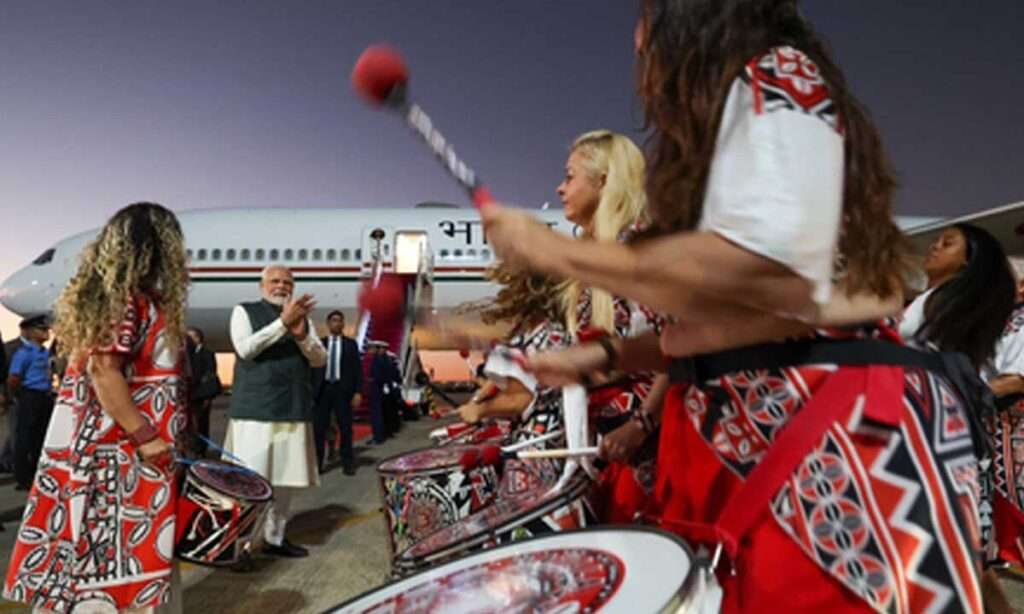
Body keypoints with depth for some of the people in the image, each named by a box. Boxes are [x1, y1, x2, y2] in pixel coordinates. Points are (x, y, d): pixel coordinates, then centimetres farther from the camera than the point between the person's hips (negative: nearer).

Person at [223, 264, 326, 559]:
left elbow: (320, 359, 7)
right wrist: (283, 322, -19)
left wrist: (301, 334, -13)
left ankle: (275, 537, 22)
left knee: (286, 479, 9)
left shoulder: (302, 316, 15)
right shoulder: (244, 311, 4)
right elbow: (245, 349, -12)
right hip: (255, 410, -4)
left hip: (294, 411, 5)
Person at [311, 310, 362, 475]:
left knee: (345, 428, 3)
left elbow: (357, 368, 4)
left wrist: (358, 391, -6)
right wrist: (310, 390, -3)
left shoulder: (350, 343, 8)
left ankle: (347, 463, 9)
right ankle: (316, 463, 9)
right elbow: (312, 368, 6)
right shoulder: (320, 343, 9)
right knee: (319, 428, 2)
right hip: (323, 389, 0)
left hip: (342, 389, 0)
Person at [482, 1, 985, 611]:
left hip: (832, 432, -9)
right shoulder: (725, 121, 22)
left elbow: (772, 271, -24)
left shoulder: (776, 77, -5)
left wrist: (553, 250, -15)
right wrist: (602, 356, 14)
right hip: (743, 437, 9)